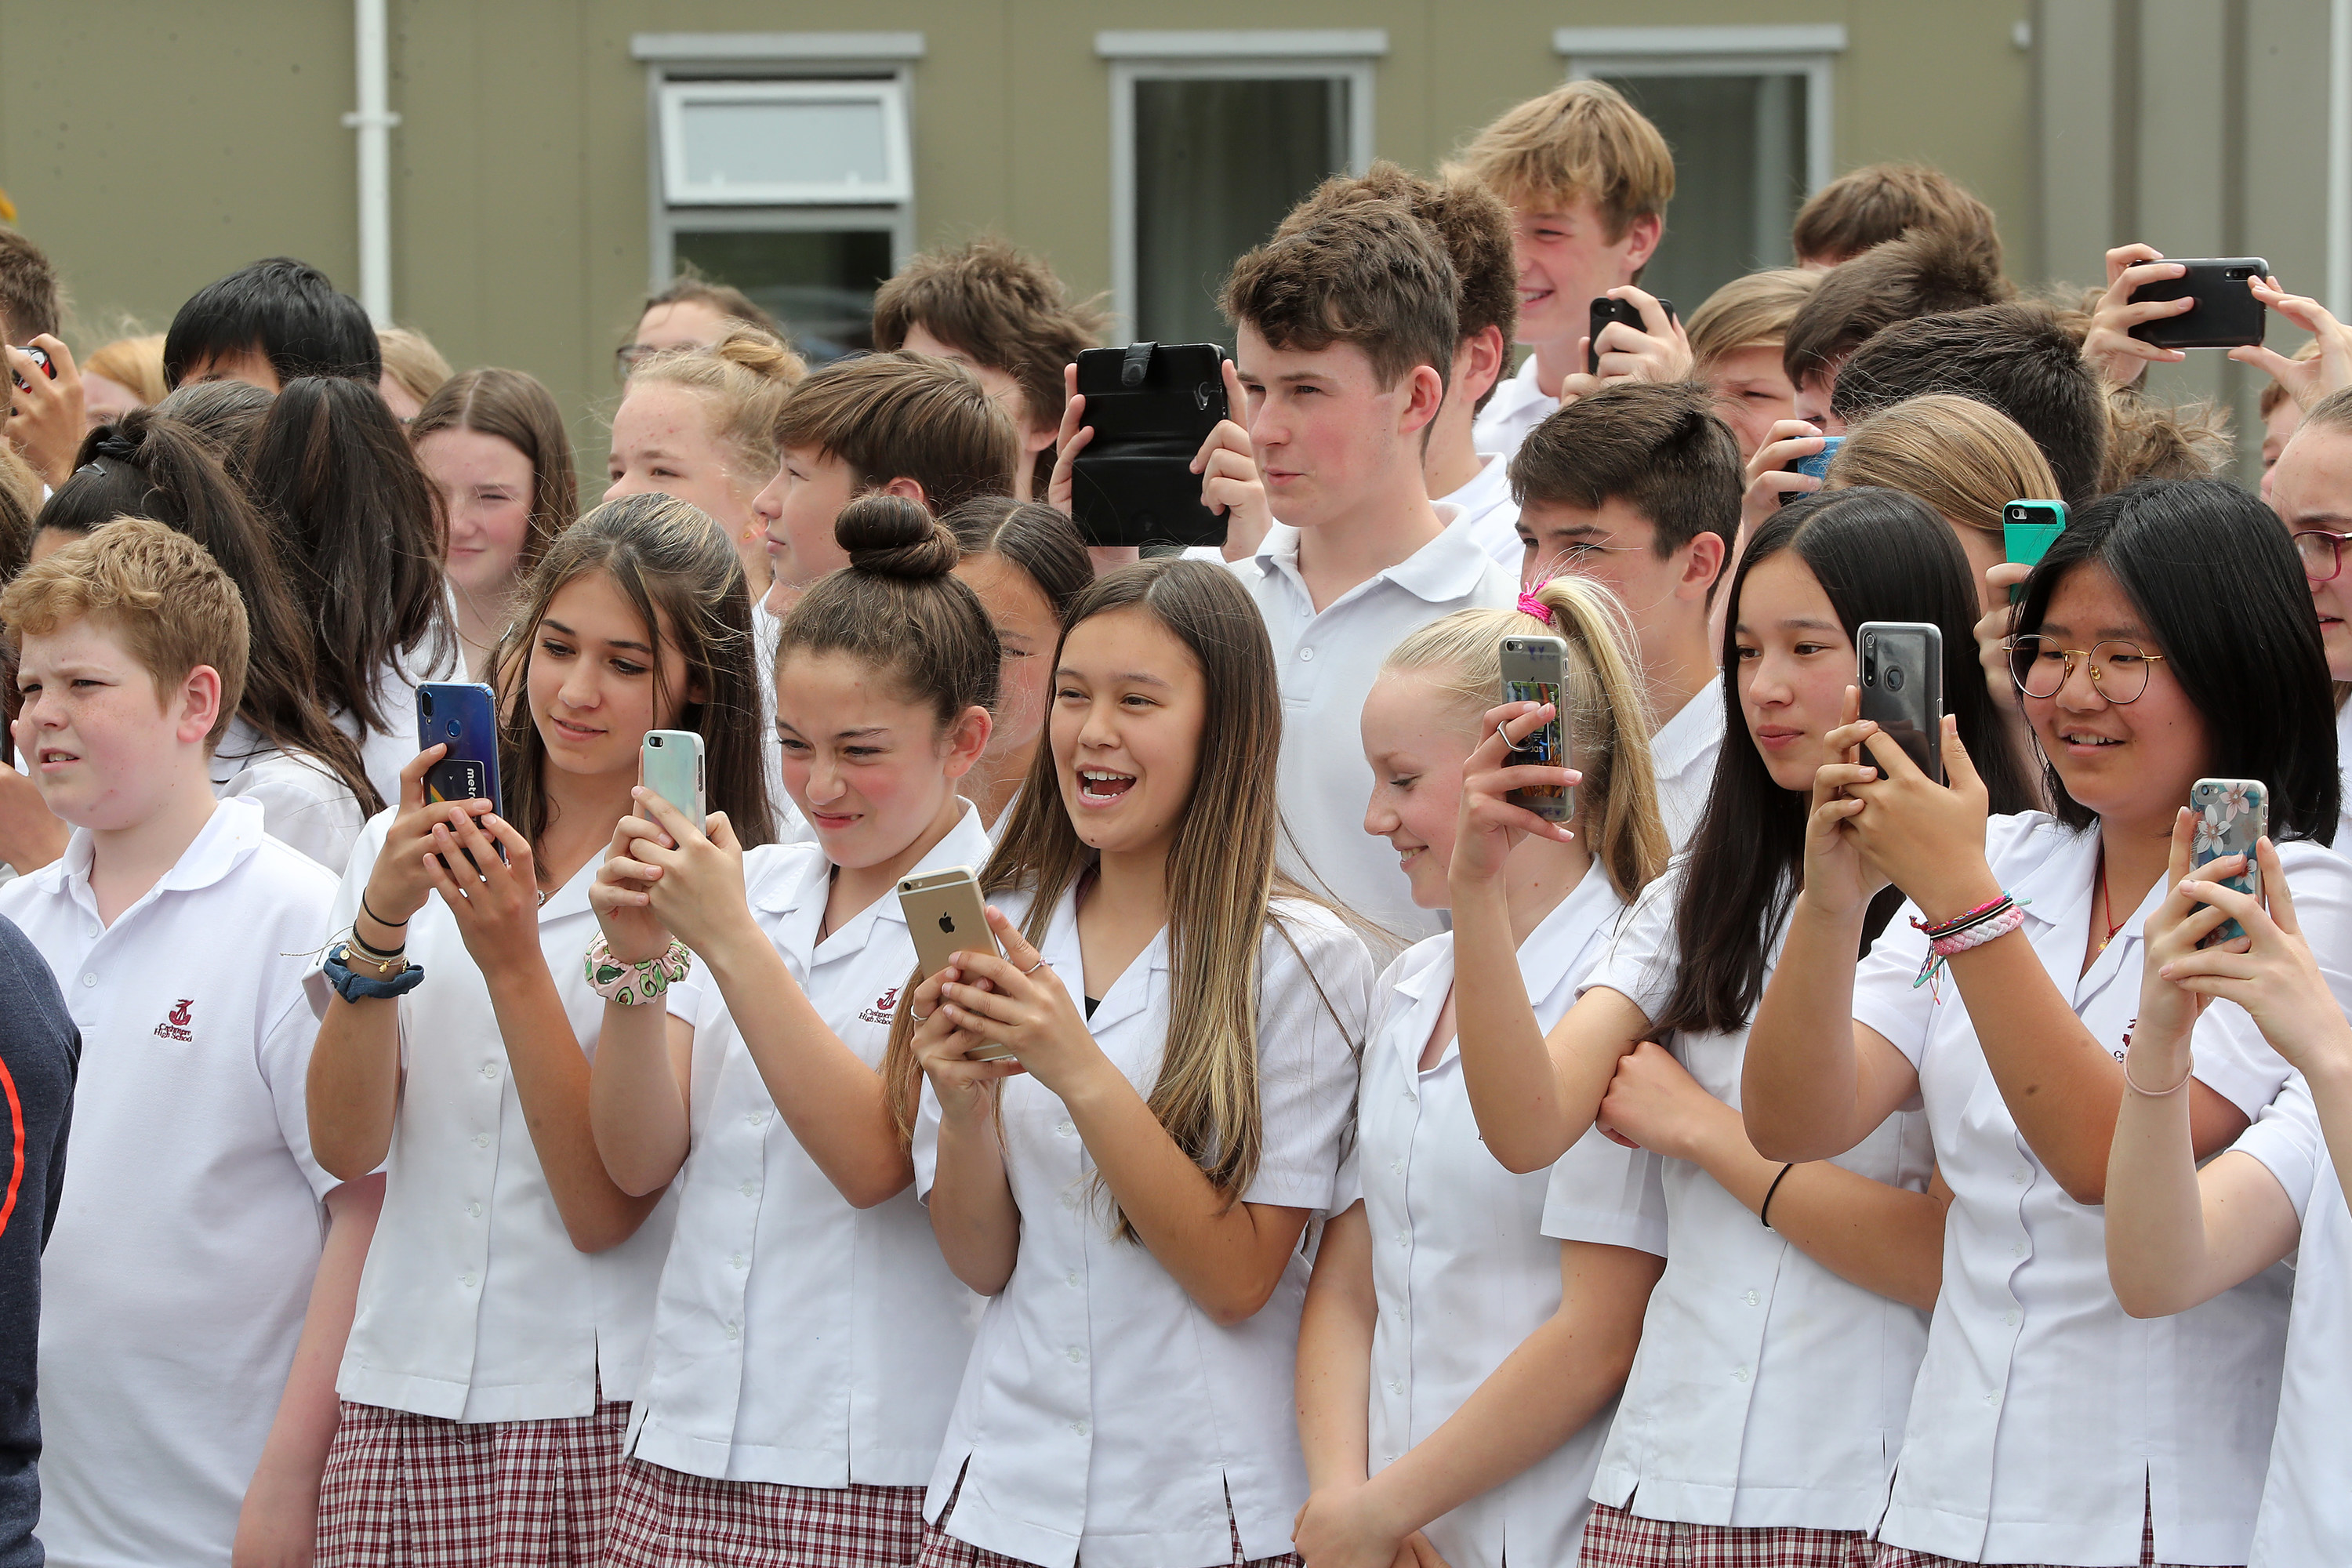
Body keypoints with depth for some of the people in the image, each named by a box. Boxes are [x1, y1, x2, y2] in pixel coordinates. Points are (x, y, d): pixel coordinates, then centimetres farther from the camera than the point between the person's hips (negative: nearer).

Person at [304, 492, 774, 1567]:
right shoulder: (401, 851, 9)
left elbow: (606, 1209, -10)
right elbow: (345, 1145, 0)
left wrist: (513, 960, -18)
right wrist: (380, 920, -13)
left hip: (595, 1408, -3)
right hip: (403, 1389, 3)